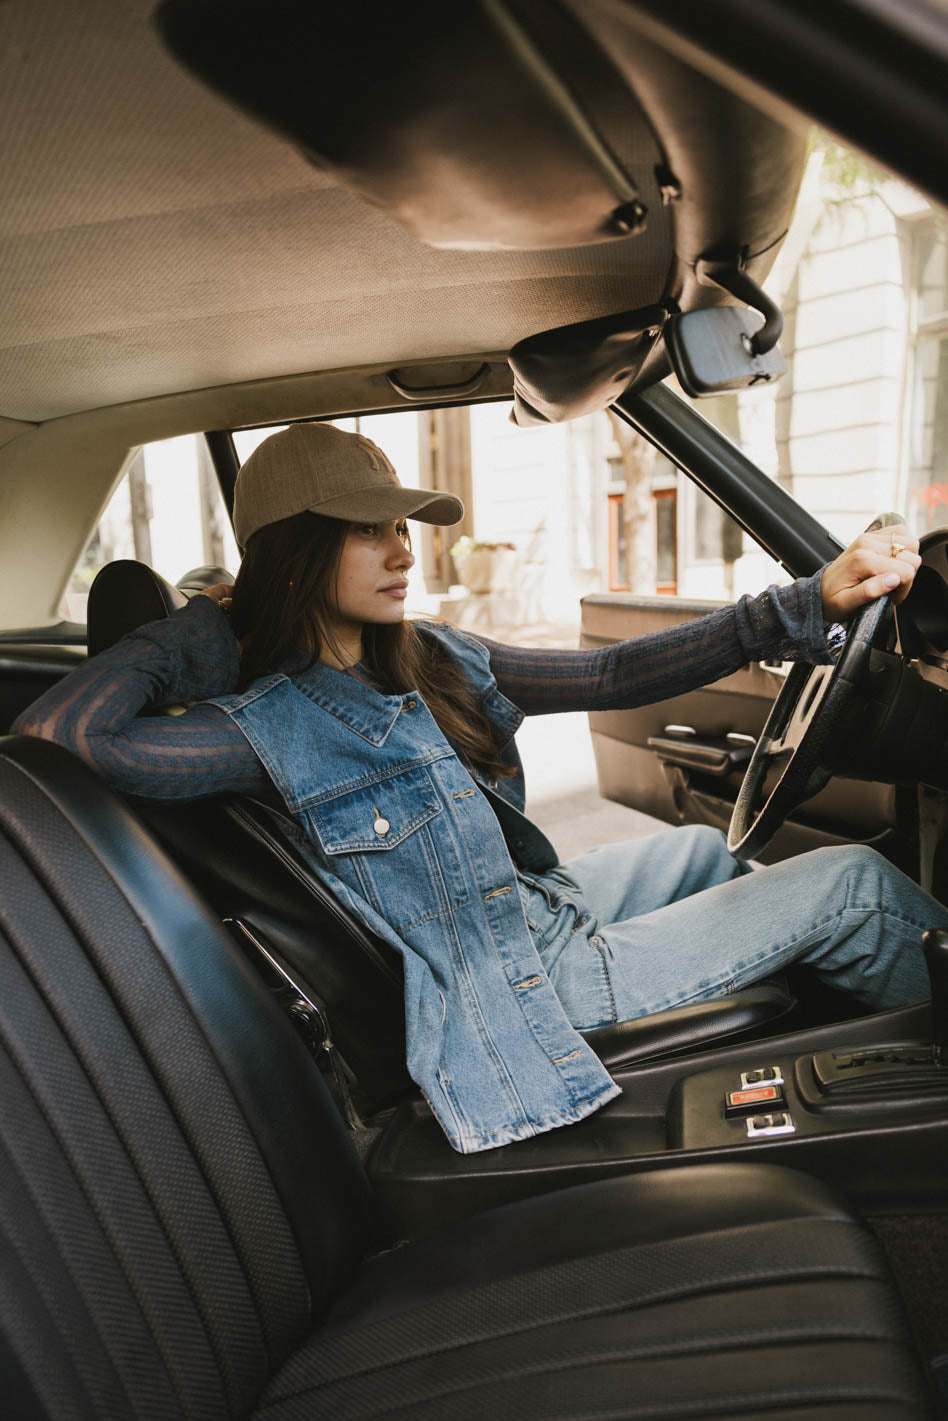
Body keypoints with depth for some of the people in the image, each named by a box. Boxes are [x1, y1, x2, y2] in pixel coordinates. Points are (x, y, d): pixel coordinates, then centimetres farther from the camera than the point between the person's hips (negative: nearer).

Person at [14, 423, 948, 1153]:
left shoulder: (432, 658, -1)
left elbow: (606, 676, -3)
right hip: (524, 982, -8)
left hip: (537, 909, 8)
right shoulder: (273, 728, -22)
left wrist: (810, 602, -8)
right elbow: (49, 735, -32)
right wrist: (188, 636, -18)